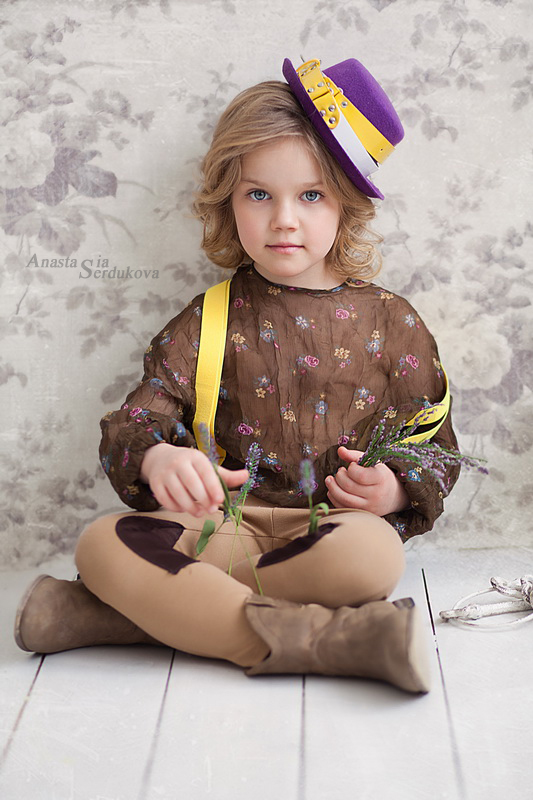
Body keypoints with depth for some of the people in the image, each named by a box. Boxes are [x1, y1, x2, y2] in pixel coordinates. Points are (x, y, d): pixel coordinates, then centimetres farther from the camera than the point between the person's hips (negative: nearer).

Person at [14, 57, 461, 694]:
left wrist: (395, 491, -10)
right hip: (227, 521, 1)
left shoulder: (389, 321, 11)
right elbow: (135, 420, 2)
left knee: (371, 554, -37)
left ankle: (149, 610, -26)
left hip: (335, 525, 0)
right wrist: (157, 457, -24)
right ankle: (318, 637, -33)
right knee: (102, 543, -27)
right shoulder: (210, 320, 11)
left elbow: (434, 450, 14)